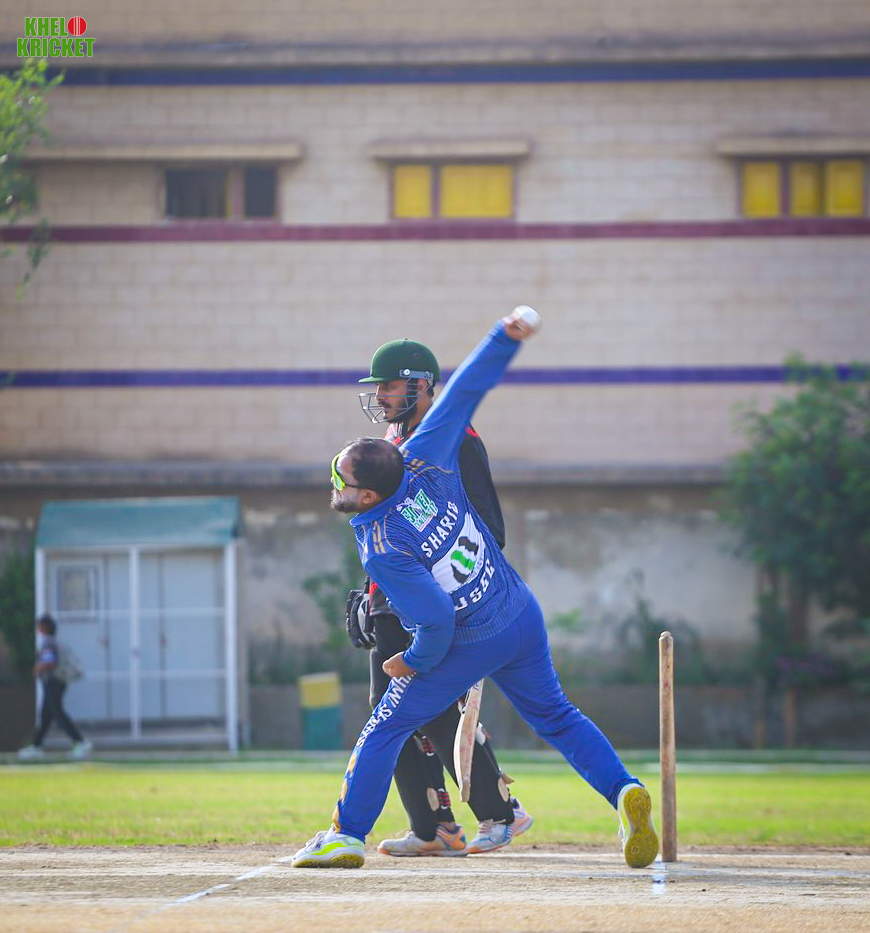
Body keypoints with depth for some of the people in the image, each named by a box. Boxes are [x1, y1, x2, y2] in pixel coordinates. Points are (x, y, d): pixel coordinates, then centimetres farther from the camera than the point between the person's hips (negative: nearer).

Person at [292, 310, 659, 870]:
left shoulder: (382, 550, -26)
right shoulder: (422, 462, -11)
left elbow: (436, 620, -26)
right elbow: (466, 389, -9)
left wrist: (416, 662, -8)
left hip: (470, 646, -7)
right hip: (524, 618, 7)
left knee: (386, 728, 8)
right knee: (556, 717, 20)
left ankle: (348, 836, 10)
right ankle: (624, 791, 2)